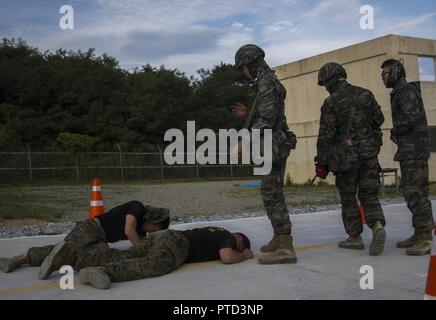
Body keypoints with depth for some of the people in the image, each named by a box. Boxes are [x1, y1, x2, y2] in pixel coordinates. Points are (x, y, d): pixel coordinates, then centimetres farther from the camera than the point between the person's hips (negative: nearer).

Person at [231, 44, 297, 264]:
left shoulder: (266, 83, -13)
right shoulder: (267, 83, 19)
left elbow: (268, 120, -22)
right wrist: (248, 114, 19)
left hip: (274, 147, -11)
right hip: (274, 146, 11)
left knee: (271, 195, -12)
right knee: (272, 194, 15)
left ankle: (285, 249, -13)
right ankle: (279, 239, 25)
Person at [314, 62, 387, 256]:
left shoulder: (330, 103, -9)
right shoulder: (365, 94, 4)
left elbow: (325, 135, -10)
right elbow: (379, 119, 14)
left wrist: (321, 163, -4)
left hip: (346, 155, -4)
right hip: (369, 153, 4)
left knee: (348, 197, 10)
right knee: (368, 194, 9)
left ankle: (355, 238, 16)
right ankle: (378, 226, -15)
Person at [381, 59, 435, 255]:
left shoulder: (407, 90, -10)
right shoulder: (400, 93, 21)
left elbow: (410, 118, -23)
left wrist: (394, 132, -8)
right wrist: (398, 135, 7)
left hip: (415, 150, -10)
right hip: (408, 151, 10)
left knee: (416, 192, -11)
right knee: (410, 192, 11)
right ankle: (419, 235, 17)